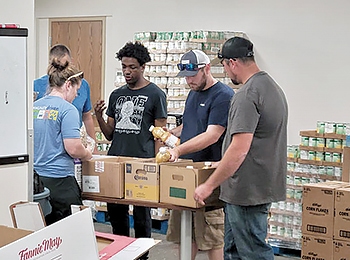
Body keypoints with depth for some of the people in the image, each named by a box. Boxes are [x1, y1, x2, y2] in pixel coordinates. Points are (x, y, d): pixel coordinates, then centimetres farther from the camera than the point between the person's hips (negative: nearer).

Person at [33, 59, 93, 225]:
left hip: (36, 178, 7)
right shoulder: (68, 110, -12)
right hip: (59, 179, -7)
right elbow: (73, 149, -18)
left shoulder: (35, 106, 9)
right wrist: (88, 154, 3)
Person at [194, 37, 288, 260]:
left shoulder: (247, 95, -19)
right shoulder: (273, 87, 14)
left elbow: (239, 150, -25)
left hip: (248, 190, -10)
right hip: (264, 185, 10)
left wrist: (209, 185, -17)